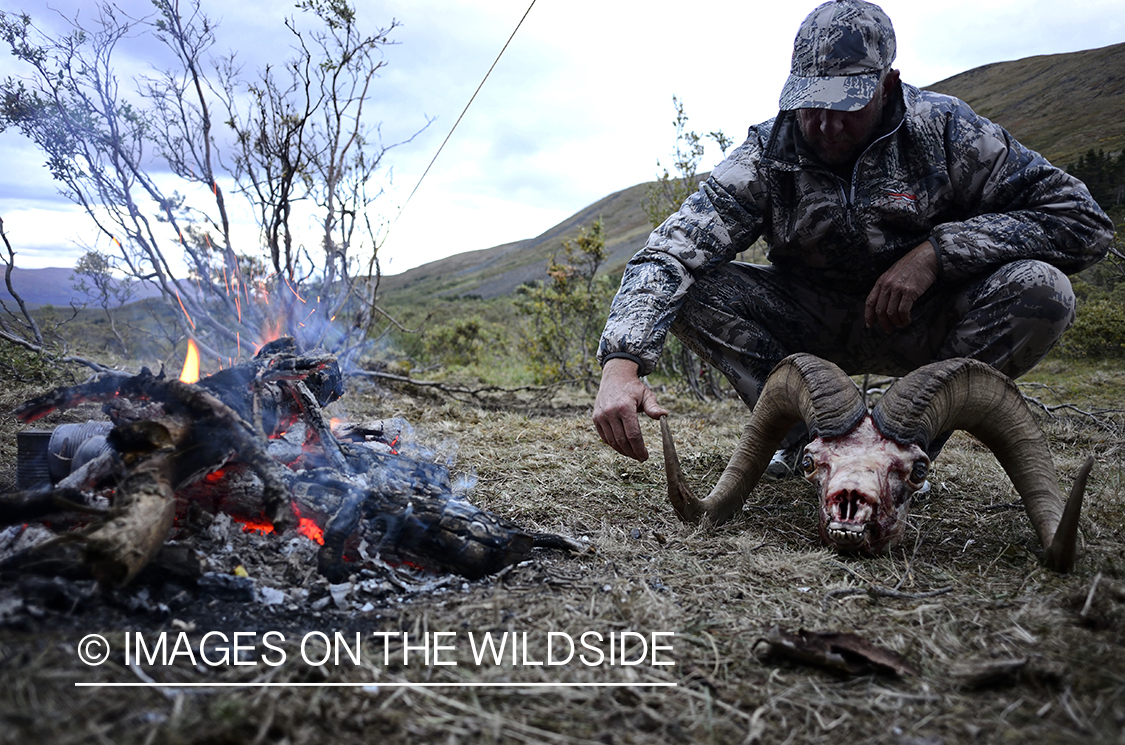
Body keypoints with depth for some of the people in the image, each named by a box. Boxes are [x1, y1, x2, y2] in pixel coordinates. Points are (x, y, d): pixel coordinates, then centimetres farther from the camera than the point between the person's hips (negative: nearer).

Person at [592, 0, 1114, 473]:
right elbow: (667, 257, -27)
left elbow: (1083, 220, -14)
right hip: (811, 326, 0)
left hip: (920, 324, 0)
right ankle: (806, 433, -6)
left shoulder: (945, 131, -14)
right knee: (690, 294, -22)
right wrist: (621, 364, -44)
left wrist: (936, 251, -26)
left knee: (1040, 289, -27)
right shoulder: (767, 156, -15)